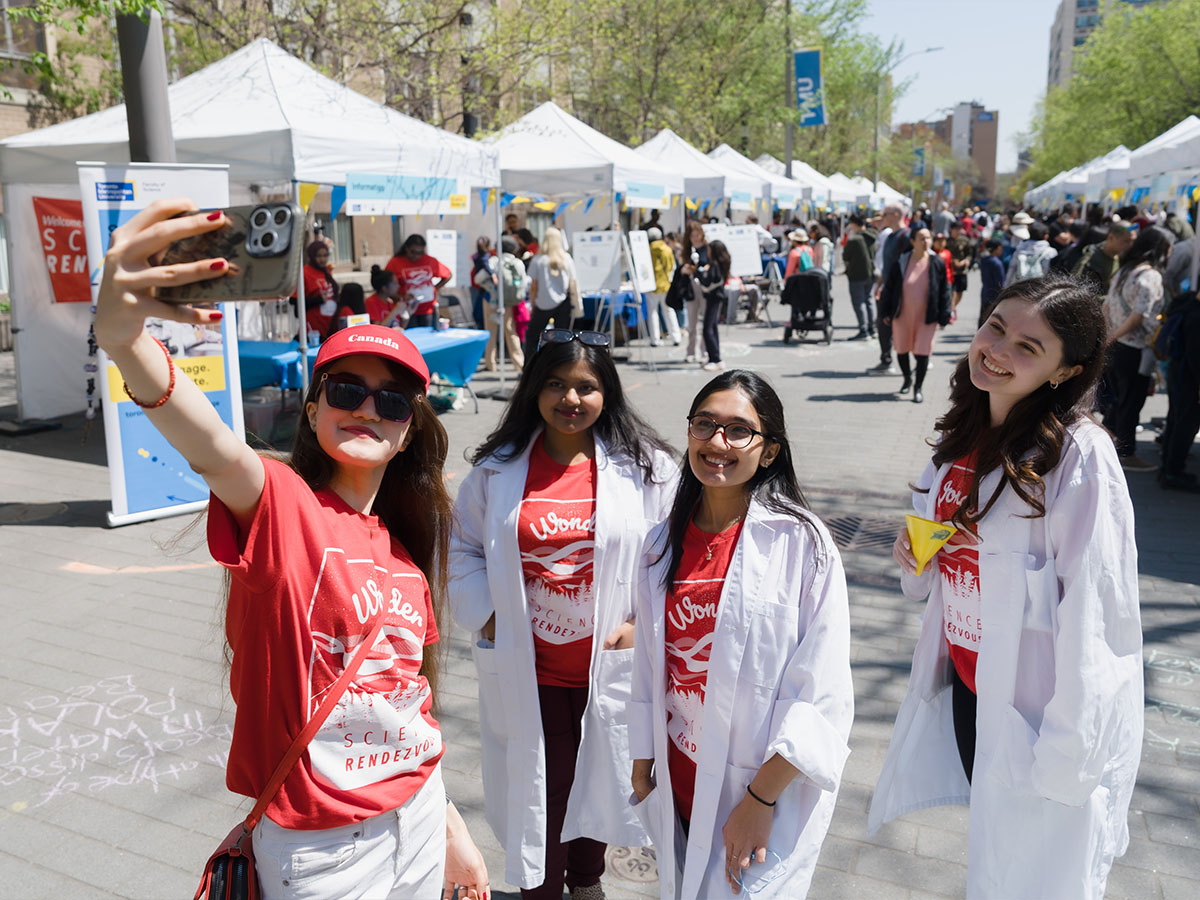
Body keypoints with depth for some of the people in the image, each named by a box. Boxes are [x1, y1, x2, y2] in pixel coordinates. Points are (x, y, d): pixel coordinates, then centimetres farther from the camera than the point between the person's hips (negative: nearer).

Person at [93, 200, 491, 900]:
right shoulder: (279, 505, -15)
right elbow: (213, 449, -37)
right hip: (319, 843, -5)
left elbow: (411, 693, 11)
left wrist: (450, 826, 15)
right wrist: (123, 339, -57)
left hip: (418, 815, 6)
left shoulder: (406, 547, 3)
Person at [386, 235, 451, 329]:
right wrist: (401, 297, -19)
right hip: (408, 310, -3)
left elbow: (447, 275, 17)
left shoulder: (430, 261, 5)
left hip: (429, 310, 3)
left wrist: (435, 288, 6)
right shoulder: (395, 263, -4)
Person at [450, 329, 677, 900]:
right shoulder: (498, 469, -2)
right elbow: (463, 549, 7)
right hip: (525, 668, 0)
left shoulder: (645, 468, -6)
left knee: (599, 776, 20)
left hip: (610, 664, 1)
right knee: (538, 783, 11)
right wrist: (487, 617, -4)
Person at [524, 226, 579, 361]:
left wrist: (532, 305, 4)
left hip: (543, 304, -1)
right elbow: (573, 285, 2)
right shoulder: (567, 258, 0)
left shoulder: (538, 260, -5)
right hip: (563, 303, 2)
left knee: (531, 335, 10)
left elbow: (533, 286, -4)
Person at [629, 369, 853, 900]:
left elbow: (821, 694, -16)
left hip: (768, 783, -4)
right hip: (678, 778, 5)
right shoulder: (663, 543, 1)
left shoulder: (802, 543, -15)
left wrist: (760, 798, -16)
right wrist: (642, 759, 11)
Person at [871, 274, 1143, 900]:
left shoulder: (1079, 456, -20)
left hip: (1036, 703, -6)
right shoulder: (961, 436, 3)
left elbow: (1094, 615, -21)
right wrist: (914, 558, -4)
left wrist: (1067, 757, -19)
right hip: (963, 685, 6)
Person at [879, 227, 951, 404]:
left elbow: (944, 291, 1)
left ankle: (918, 388, 13)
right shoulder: (900, 263, -5)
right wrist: (885, 312, 3)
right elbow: (889, 288, 4)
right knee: (902, 350, 13)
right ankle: (907, 379, 39)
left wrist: (944, 316, -1)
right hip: (902, 315, 1)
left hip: (926, 317, -1)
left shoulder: (937, 263, -5)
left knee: (922, 353, -3)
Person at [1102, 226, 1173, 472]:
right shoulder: (1151, 276, -16)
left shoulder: (1125, 269, 10)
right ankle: (1126, 455, 11)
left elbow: (1107, 306, 13)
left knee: (1118, 399, 20)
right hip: (1134, 350, -8)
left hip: (1115, 347, 8)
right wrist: (1112, 337, -13)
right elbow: (1140, 316, -22)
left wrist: (1109, 335, 15)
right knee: (1131, 403, 2)